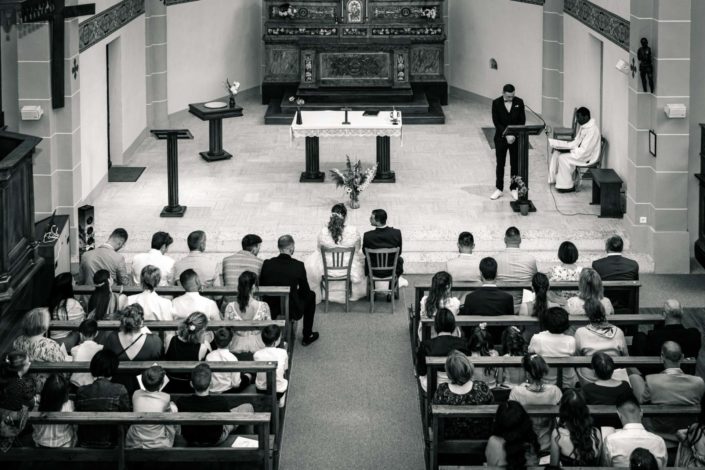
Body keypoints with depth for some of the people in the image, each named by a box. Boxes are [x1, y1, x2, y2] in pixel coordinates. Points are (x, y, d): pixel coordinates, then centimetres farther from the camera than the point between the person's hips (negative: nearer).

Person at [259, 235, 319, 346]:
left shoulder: (267, 264, -10)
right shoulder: (298, 266, -16)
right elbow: (305, 292, -5)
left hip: (270, 311, 4)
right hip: (293, 311, -3)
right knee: (311, 296, 25)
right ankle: (307, 336, 30)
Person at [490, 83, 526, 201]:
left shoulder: (519, 102, -3)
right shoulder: (496, 103, -7)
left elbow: (522, 120, -2)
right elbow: (496, 122, -9)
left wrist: (514, 134, -14)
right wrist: (506, 135, -18)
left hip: (516, 138, 1)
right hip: (501, 137, -1)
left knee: (515, 164, 5)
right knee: (500, 164, 6)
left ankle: (514, 188, 15)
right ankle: (499, 189, 15)